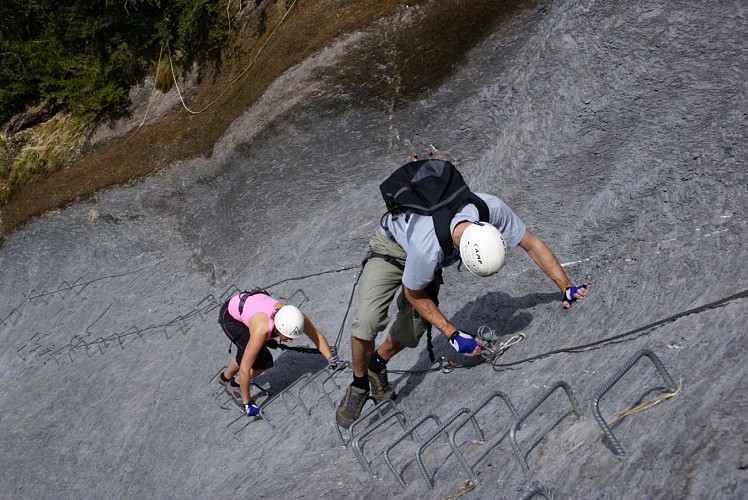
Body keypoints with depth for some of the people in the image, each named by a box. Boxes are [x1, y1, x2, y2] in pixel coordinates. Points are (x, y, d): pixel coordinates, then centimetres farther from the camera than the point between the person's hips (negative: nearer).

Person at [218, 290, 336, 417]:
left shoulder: (296, 318, -30)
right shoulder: (262, 329, -42)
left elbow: (317, 336, -11)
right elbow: (244, 368, -35)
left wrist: (331, 358, -22)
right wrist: (247, 403, -28)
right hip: (230, 315, -6)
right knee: (263, 360, -15)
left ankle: (226, 377, 50)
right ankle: (235, 385, 9)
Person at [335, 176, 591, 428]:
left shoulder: (493, 209, -35)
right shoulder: (428, 250, -44)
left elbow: (533, 244, -16)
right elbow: (414, 294, -22)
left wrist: (567, 287, -16)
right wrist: (453, 334, -20)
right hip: (392, 245, -5)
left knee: (410, 332, 0)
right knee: (367, 322, -22)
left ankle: (378, 364, 31)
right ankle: (359, 384, 5)